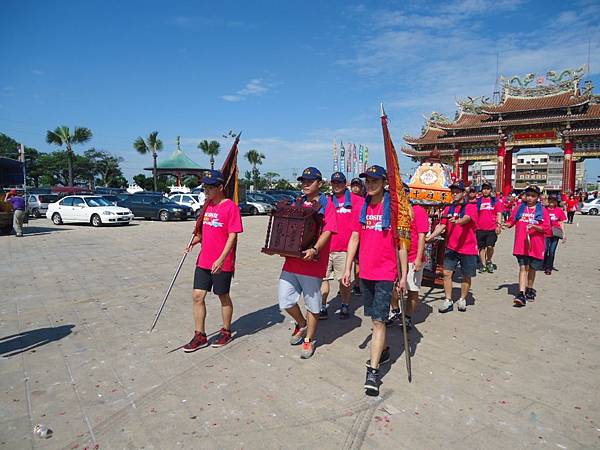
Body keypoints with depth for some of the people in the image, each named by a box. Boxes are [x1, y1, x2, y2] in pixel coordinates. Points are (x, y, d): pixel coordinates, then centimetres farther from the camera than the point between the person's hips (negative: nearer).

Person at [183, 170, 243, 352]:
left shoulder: (230, 207, -13)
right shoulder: (207, 205, 10)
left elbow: (232, 236, -17)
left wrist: (221, 259, -23)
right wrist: (195, 240, 1)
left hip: (222, 263, -7)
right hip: (203, 261, 7)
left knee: (223, 297, 9)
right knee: (197, 296, 6)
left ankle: (226, 332, 28)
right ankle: (200, 336, 20)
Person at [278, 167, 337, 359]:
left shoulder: (326, 204, -4)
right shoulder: (297, 203, 14)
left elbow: (327, 231, -14)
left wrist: (314, 249, -30)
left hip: (312, 262, -5)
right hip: (291, 260, 5)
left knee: (312, 304, 7)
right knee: (285, 300, 7)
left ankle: (309, 339, 27)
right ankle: (301, 324, 36)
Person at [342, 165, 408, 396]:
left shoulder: (393, 208, -8)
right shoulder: (363, 208, 6)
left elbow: (401, 244, -6)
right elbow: (354, 239, 9)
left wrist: (403, 276, -6)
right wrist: (347, 269, 6)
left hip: (385, 274, -5)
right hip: (365, 273, 5)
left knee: (378, 320, -5)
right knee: (374, 318, 19)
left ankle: (373, 371, 2)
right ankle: (383, 350, 40)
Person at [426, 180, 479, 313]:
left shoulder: (471, 207, -5)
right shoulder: (448, 209, 9)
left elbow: (466, 218, -25)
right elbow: (442, 225, 6)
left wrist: (457, 221, -47)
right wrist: (430, 237, -6)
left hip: (468, 248, -3)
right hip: (451, 247, 4)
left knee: (466, 276, 8)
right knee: (447, 273, -3)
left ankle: (462, 300, 26)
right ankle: (448, 301, 7)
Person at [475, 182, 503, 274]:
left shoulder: (496, 201, 6)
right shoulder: (478, 201, 7)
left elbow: (499, 214, 4)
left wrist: (499, 225, -7)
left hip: (492, 228, -1)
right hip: (480, 228, 1)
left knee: (490, 246, -8)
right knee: (481, 247, 6)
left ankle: (489, 261, 18)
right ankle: (483, 265, 17)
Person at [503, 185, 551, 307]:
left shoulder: (542, 210, 1)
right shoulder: (519, 207, 6)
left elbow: (546, 228, -3)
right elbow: (512, 221, 12)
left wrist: (534, 227, -20)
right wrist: (506, 224, -9)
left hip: (535, 245, 0)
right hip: (521, 244, 0)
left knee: (532, 268, 13)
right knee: (523, 267, -6)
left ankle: (529, 289, 33)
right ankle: (521, 294, -10)